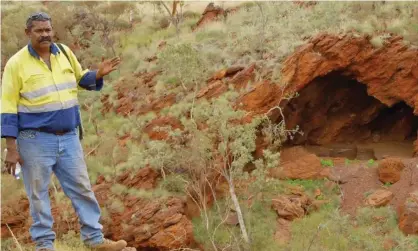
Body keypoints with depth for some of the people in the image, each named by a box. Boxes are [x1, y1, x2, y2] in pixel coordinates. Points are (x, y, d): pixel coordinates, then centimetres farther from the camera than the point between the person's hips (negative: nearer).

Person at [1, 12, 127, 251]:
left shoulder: (65, 52, 5)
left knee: (82, 188, 8)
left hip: (69, 136, 5)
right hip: (36, 139, -4)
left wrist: (98, 75, -2)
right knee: (38, 193, 4)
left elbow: (80, 78, 21)